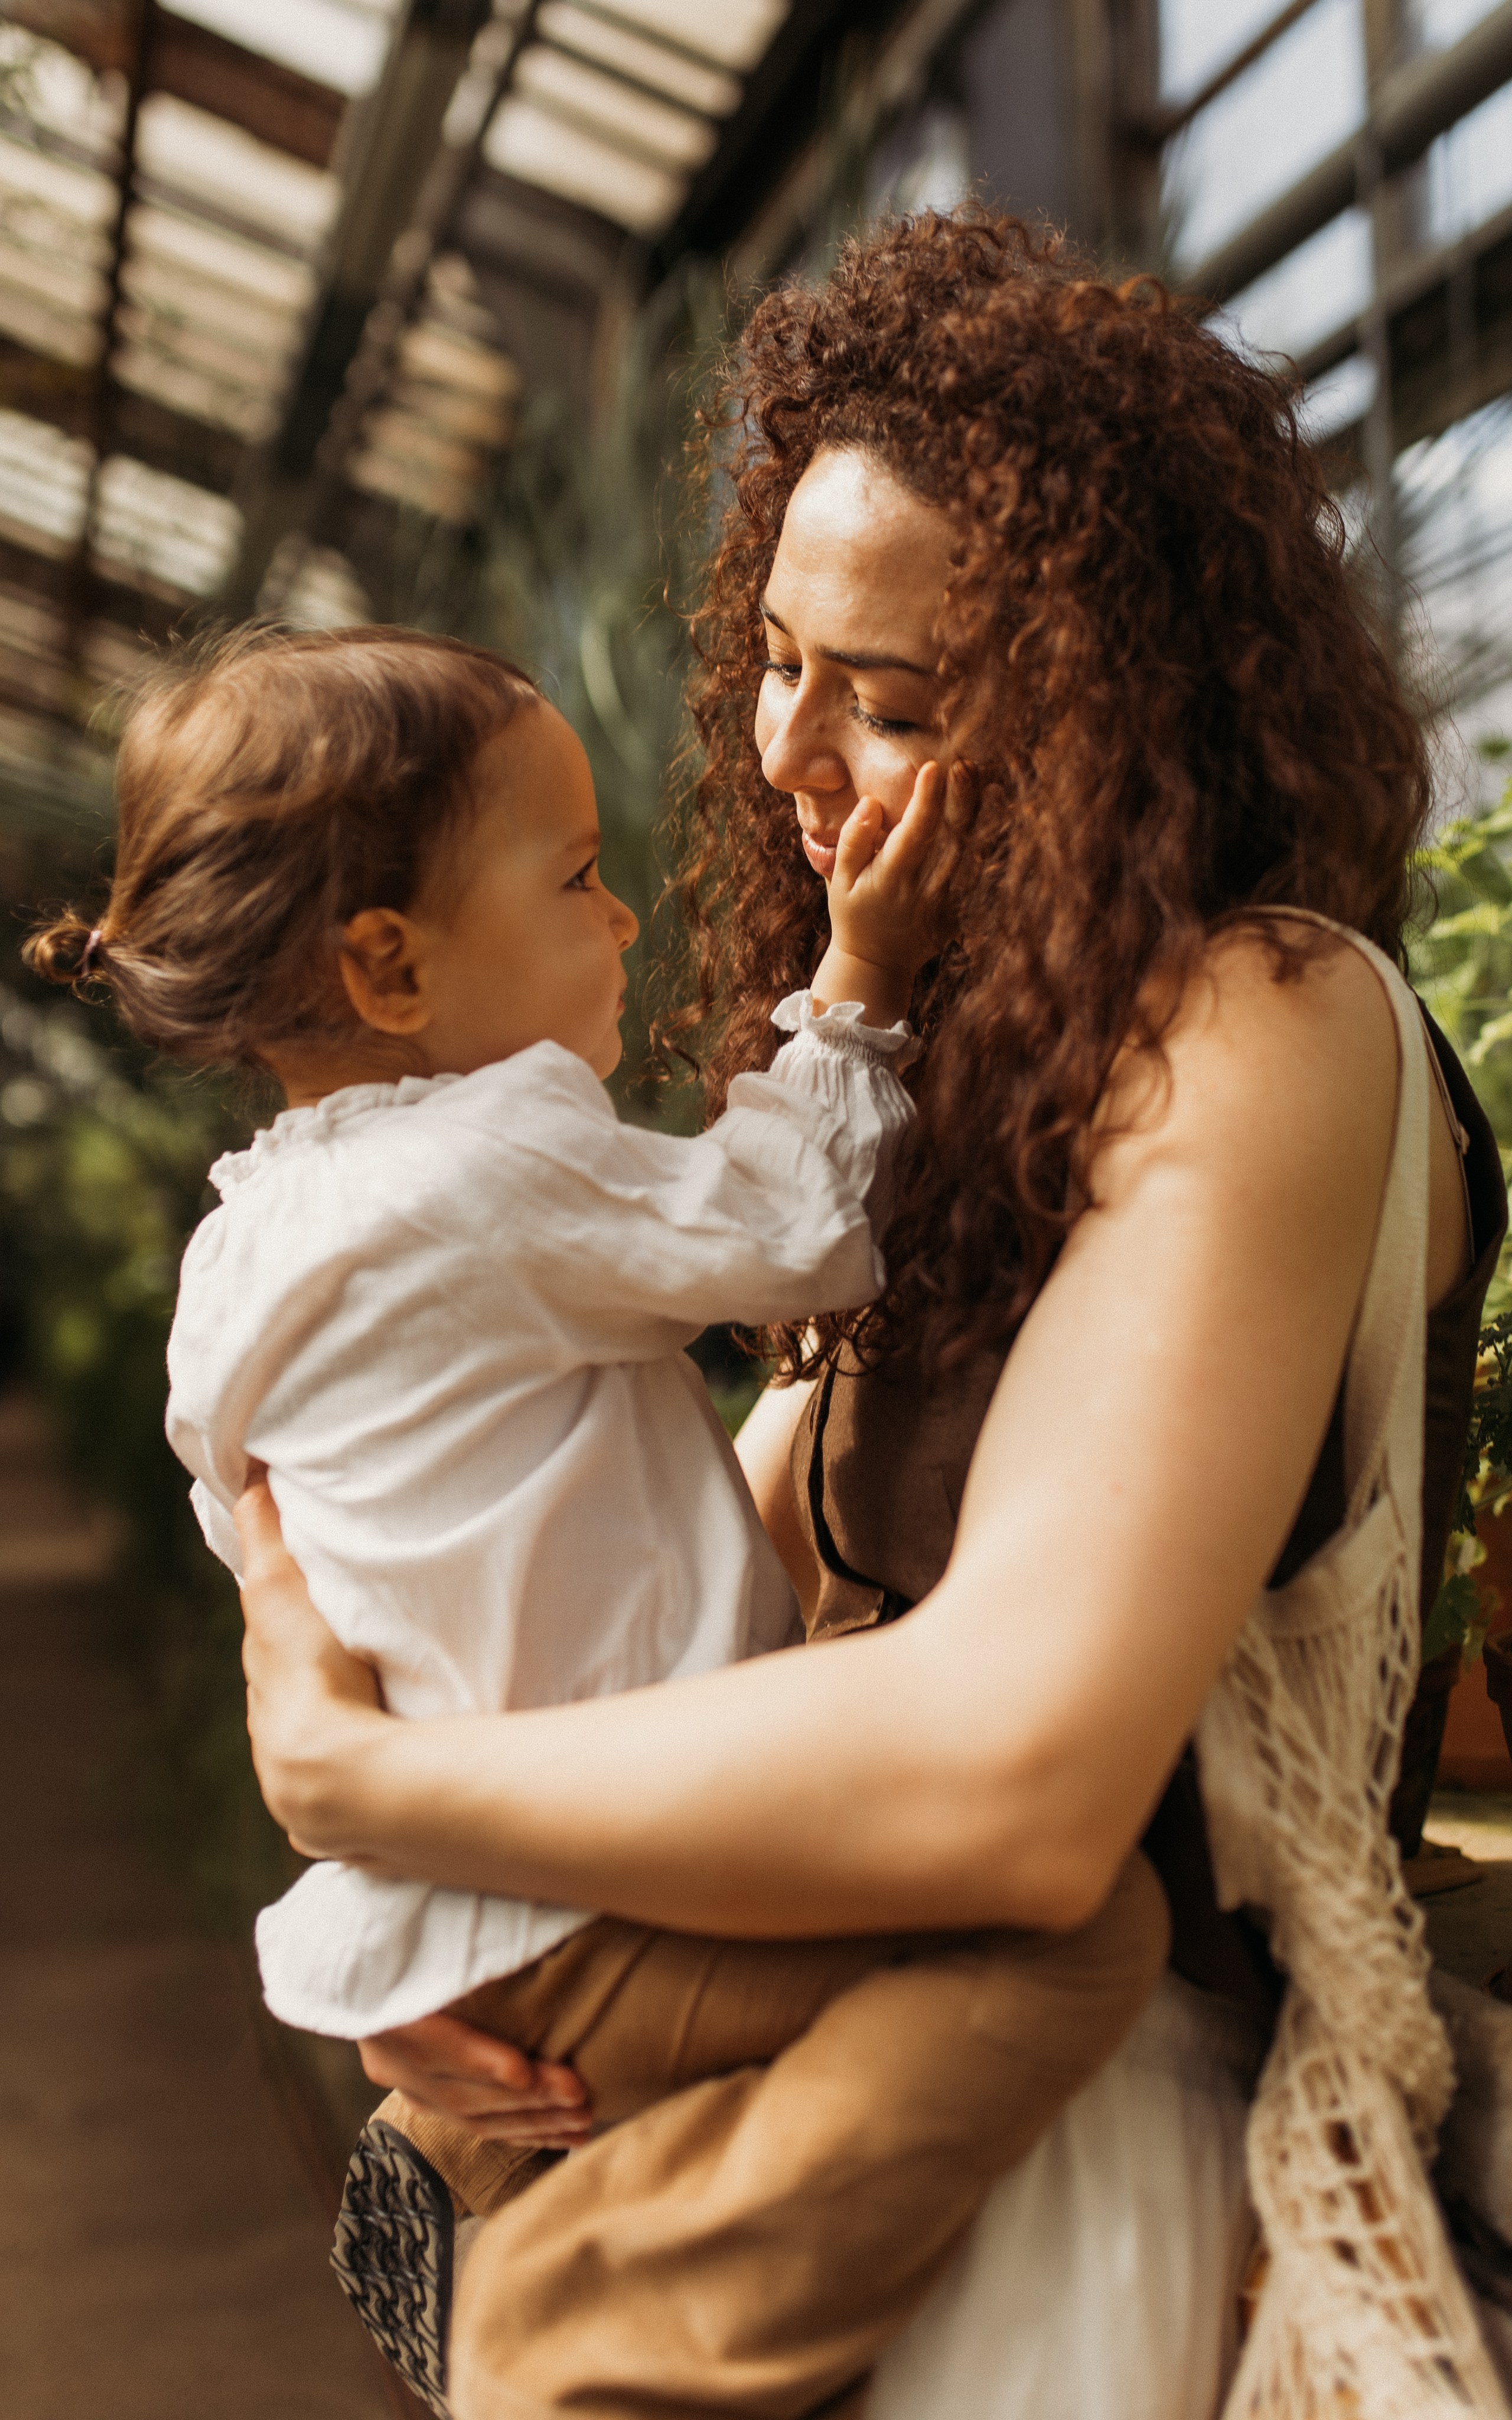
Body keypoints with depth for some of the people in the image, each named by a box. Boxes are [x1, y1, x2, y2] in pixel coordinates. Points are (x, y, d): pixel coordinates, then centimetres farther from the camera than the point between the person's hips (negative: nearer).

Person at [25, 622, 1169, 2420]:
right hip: (552, 1933, -10)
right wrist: (859, 992, 0)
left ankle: (465, 2160, 23)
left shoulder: (241, 1243, 8)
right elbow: (795, 1240, -11)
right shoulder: (506, 1159, -21)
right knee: (1078, 1921, -19)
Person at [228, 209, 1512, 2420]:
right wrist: (418, 1898, -6)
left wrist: (345, 1773, -18)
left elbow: (1011, 1775, -31)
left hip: (1150, 2094, -6)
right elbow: (752, 1510, 7)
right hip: (935, 2030, 7)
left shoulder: (1271, 1034, -20)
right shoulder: (988, 1060, 5)